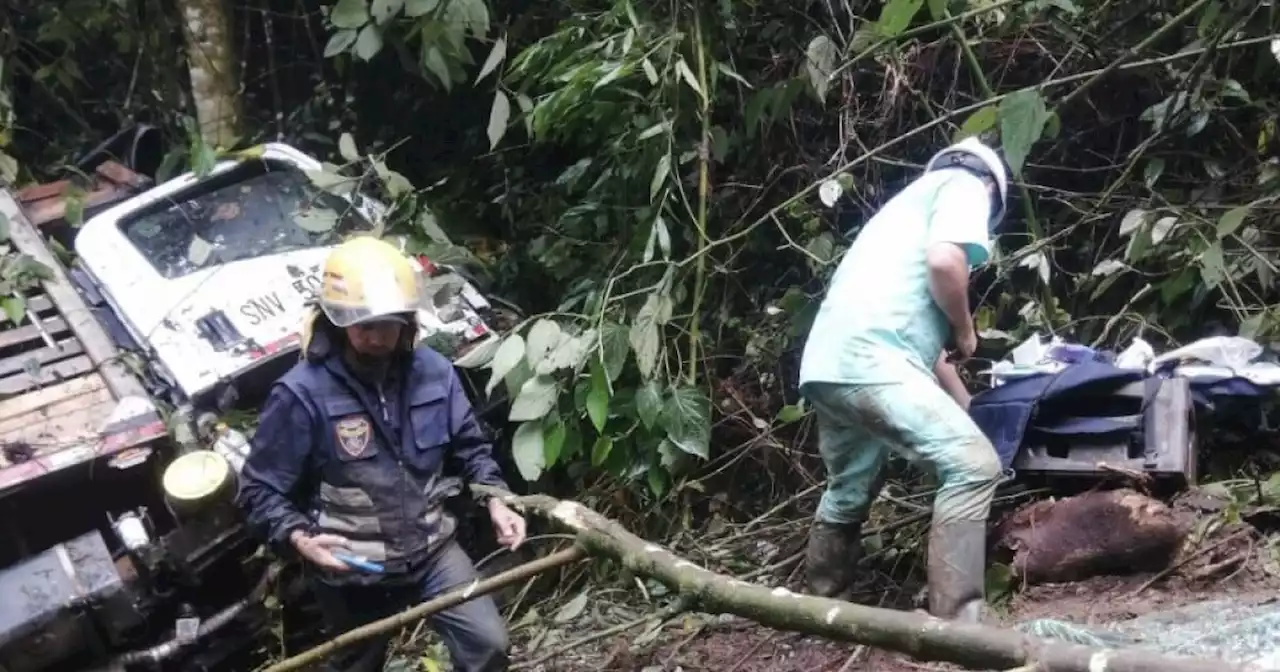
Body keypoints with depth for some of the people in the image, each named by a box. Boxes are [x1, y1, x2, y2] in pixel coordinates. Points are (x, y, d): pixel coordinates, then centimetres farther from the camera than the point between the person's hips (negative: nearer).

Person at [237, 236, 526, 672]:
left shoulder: (433, 372, -8)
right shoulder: (302, 394, -21)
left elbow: (470, 447, 7)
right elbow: (259, 490, -16)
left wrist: (495, 499, -9)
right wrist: (299, 539, -32)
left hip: (432, 549, 3)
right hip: (353, 571, -3)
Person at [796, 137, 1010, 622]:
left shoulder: (918, 197, 35)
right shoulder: (964, 186, 9)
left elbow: (921, 328, 38)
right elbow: (943, 260, -14)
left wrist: (966, 407, 43)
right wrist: (965, 331, 3)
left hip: (827, 364, 10)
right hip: (869, 359, -10)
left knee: (850, 492, 26)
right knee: (973, 465, -11)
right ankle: (954, 625, -16)